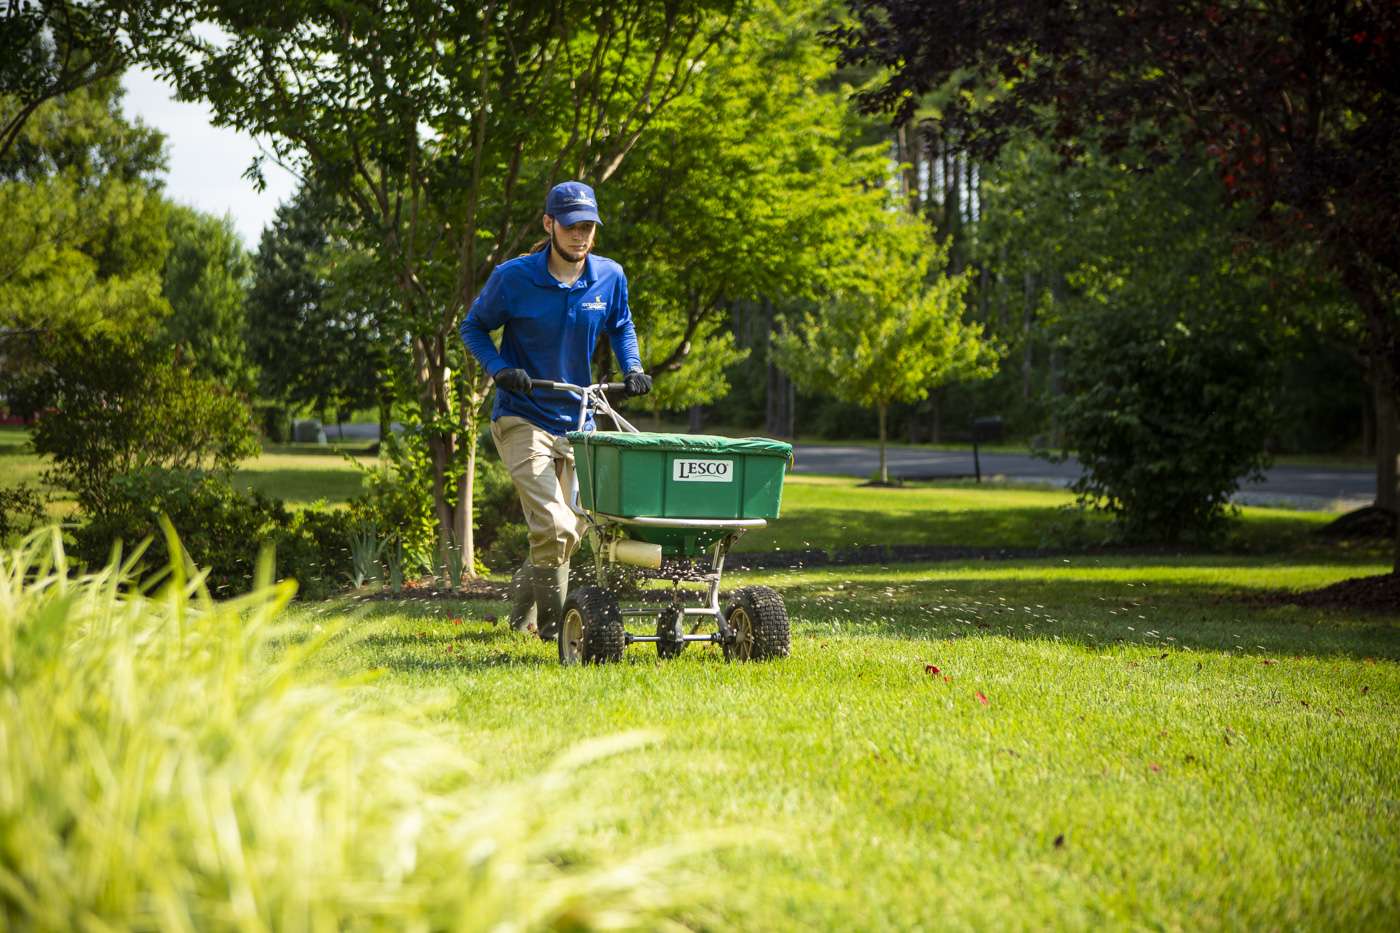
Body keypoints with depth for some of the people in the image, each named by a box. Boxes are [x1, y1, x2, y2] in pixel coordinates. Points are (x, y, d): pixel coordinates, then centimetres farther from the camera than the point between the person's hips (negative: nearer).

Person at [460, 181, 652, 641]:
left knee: (570, 531, 14)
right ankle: (553, 624, -3)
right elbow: (473, 327, 2)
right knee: (553, 526, -19)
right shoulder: (513, 277, -11)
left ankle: (522, 602, 37)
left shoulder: (610, 277, 0)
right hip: (522, 419, -5)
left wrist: (632, 369, 1)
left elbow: (621, 327, 19)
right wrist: (499, 369, -15)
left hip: (576, 421, 5)